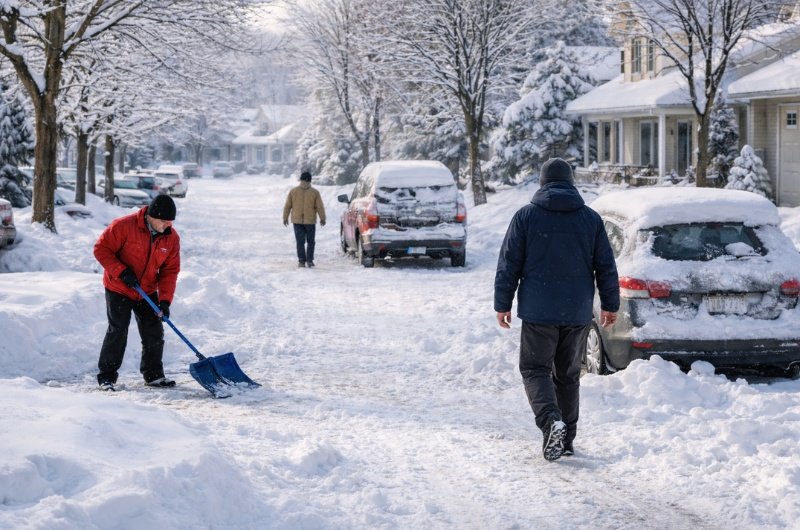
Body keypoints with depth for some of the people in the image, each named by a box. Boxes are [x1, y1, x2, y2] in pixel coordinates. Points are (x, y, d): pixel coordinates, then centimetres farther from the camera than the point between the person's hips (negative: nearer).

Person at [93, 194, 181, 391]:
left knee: (154, 332, 4)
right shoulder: (124, 226, -23)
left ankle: (153, 375, 19)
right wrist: (121, 272, -25)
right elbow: (101, 249, -16)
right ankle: (106, 376, 3)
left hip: (148, 292, 5)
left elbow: (170, 271, -5)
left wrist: (165, 300, -15)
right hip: (118, 289, -5)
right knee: (118, 331, -8)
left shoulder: (172, 238, -8)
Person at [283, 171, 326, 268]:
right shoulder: (315, 192, -6)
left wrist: (285, 218, 12)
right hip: (310, 221, -1)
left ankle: (301, 261, -3)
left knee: (300, 242, 4)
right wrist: (322, 219, 8)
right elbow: (320, 207, -4)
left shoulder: (293, 191, -2)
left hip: (297, 221, 1)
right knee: (310, 242, 12)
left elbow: (287, 206, 1)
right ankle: (309, 260, 5)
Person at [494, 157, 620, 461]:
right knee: (568, 374, 13)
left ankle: (551, 422, -19)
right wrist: (610, 305, 16)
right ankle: (566, 438, 16)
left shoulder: (526, 216, -3)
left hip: (538, 311, -3)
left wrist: (503, 304, 5)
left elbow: (508, 265, -2)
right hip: (578, 312, 3)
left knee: (535, 368, 5)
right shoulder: (591, 219, 4)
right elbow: (606, 267, 7)